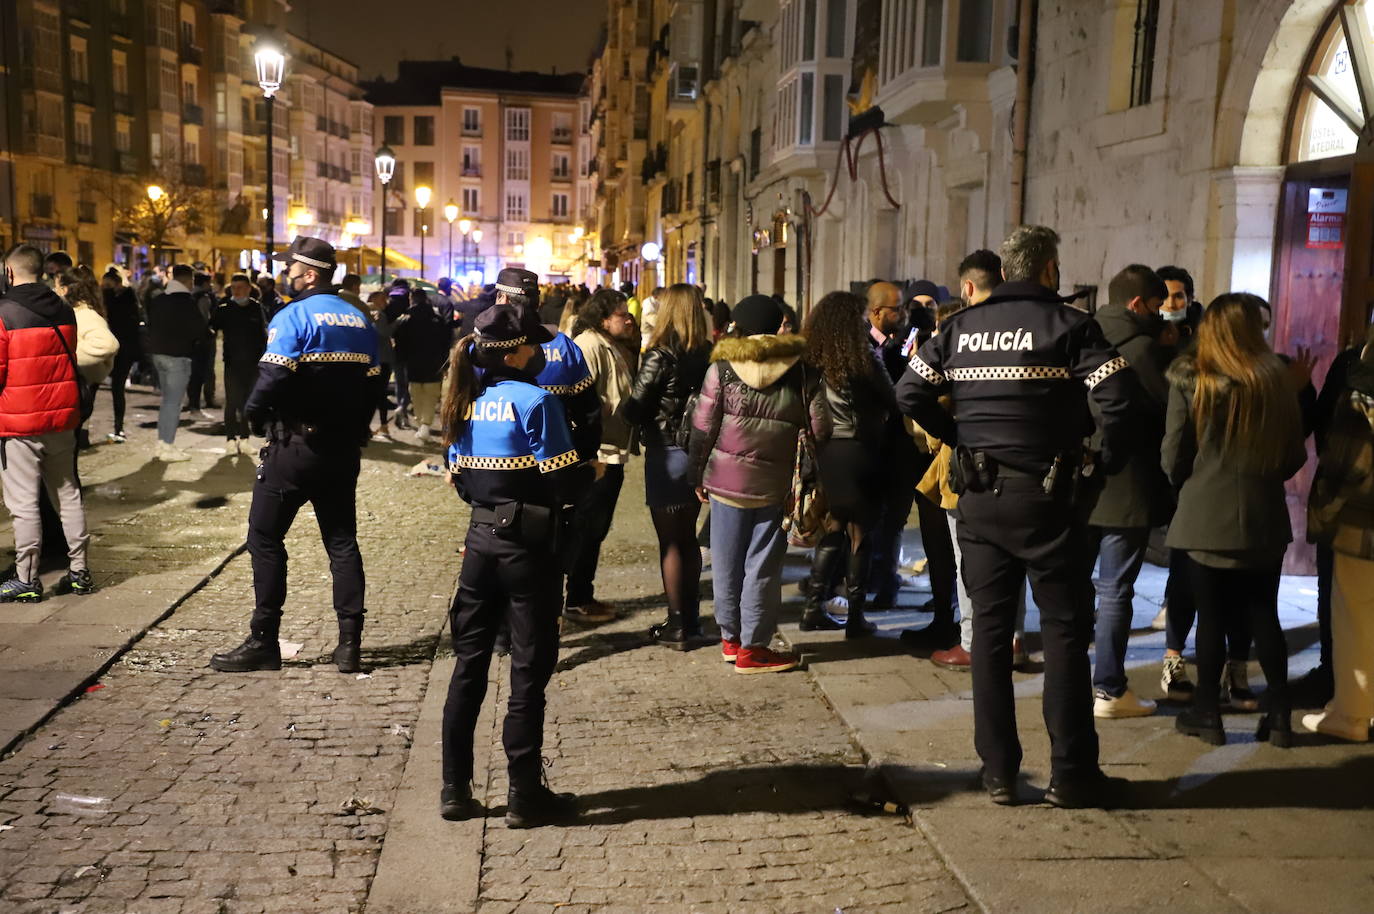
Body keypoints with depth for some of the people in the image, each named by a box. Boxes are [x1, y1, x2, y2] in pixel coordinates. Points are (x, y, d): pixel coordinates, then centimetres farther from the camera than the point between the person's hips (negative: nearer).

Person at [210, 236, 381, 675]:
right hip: (344, 448, 7)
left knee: (265, 537, 5)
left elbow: (272, 378, -21)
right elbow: (372, 383, 11)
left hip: (296, 444, -7)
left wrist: (254, 415, -3)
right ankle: (350, 644, 10)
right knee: (342, 541, 10)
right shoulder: (360, 321, 10)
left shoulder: (293, 317, -11)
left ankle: (263, 642, 8)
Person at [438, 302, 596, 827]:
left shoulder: (465, 401, 6)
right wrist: (593, 471, 4)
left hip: (480, 537, 6)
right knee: (529, 669, 4)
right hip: (527, 543, -6)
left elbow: (460, 478, 11)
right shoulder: (534, 401, -14)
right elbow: (564, 484, -15)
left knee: (469, 662, 13)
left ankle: (454, 789, 21)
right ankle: (525, 796, 12)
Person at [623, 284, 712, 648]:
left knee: (670, 541, 4)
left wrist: (648, 425, 4)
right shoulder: (707, 355, -1)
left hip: (666, 453, -6)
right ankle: (691, 621, 25)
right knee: (687, 538, 17)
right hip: (700, 451, 6)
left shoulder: (661, 356, -16)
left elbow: (634, 410, -15)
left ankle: (677, 627, 9)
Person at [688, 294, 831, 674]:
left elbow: (702, 428, -3)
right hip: (775, 484, 0)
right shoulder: (802, 371, -1)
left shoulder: (721, 369, -4)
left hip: (727, 479, 1)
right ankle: (752, 647, 11)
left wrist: (697, 476, 6)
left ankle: (730, 636, 25)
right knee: (762, 565, 6)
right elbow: (819, 429, -2)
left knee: (728, 561, 13)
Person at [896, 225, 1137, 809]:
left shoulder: (961, 326, 6)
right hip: (1048, 497, -3)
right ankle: (1071, 774, 12)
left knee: (989, 629, 10)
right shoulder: (1069, 325, -5)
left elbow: (909, 394, 4)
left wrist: (961, 438, 10)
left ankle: (998, 772, 16)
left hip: (979, 497, 4)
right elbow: (1117, 397, -16)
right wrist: (1108, 462, -3)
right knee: (1064, 630, 7)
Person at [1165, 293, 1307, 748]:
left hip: (1208, 516, -3)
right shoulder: (1278, 378, 0)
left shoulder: (1191, 379, -9)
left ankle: (1207, 714, 14)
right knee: (1264, 615, 13)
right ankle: (1279, 715, 18)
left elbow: (1174, 458, -7)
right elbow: (1295, 455, 6)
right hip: (1264, 516, 3)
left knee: (1211, 616, 6)